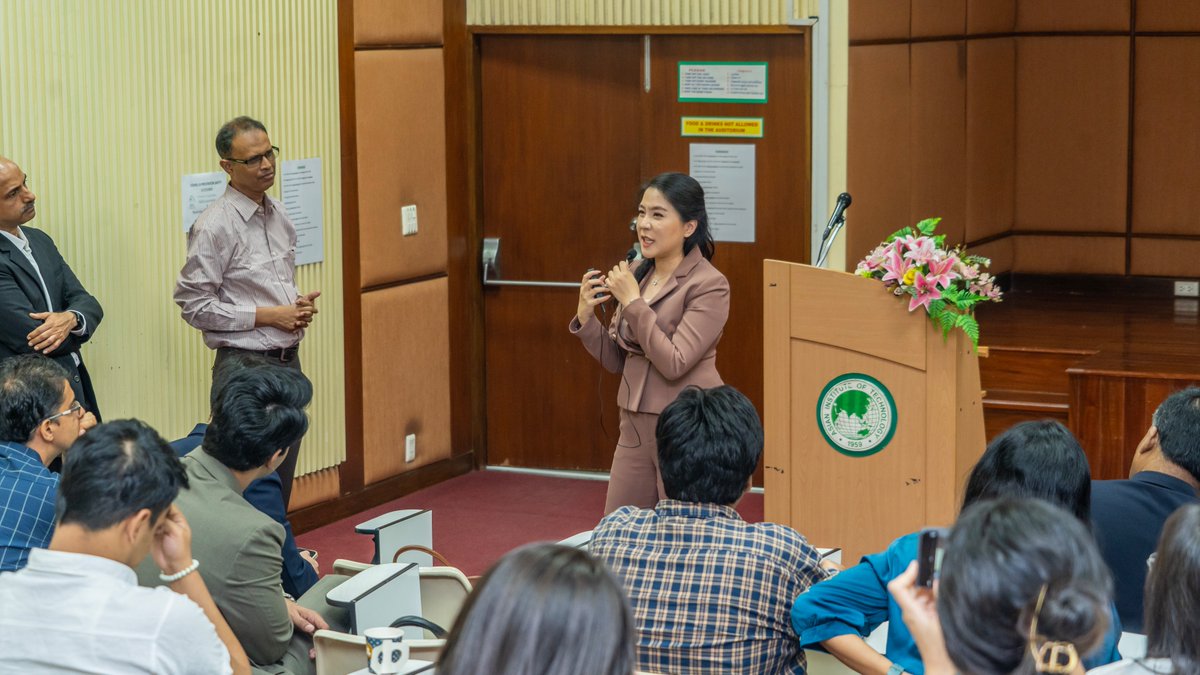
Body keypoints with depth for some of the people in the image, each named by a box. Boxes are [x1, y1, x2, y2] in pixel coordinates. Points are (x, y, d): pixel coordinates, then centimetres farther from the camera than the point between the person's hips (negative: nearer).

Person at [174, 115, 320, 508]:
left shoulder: (278, 214, 10)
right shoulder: (215, 226, -13)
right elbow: (193, 305, -15)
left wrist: (299, 306, 1)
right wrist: (268, 316, -15)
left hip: (288, 359, 7)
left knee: (281, 486, 12)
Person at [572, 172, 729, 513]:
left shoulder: (709, 285, -13)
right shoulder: (636, 273, 6)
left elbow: (674, 363, -20)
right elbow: (616, 360, 11)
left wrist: (632, 301, -19)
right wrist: (586, 316, -6)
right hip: (635, 427, 7)